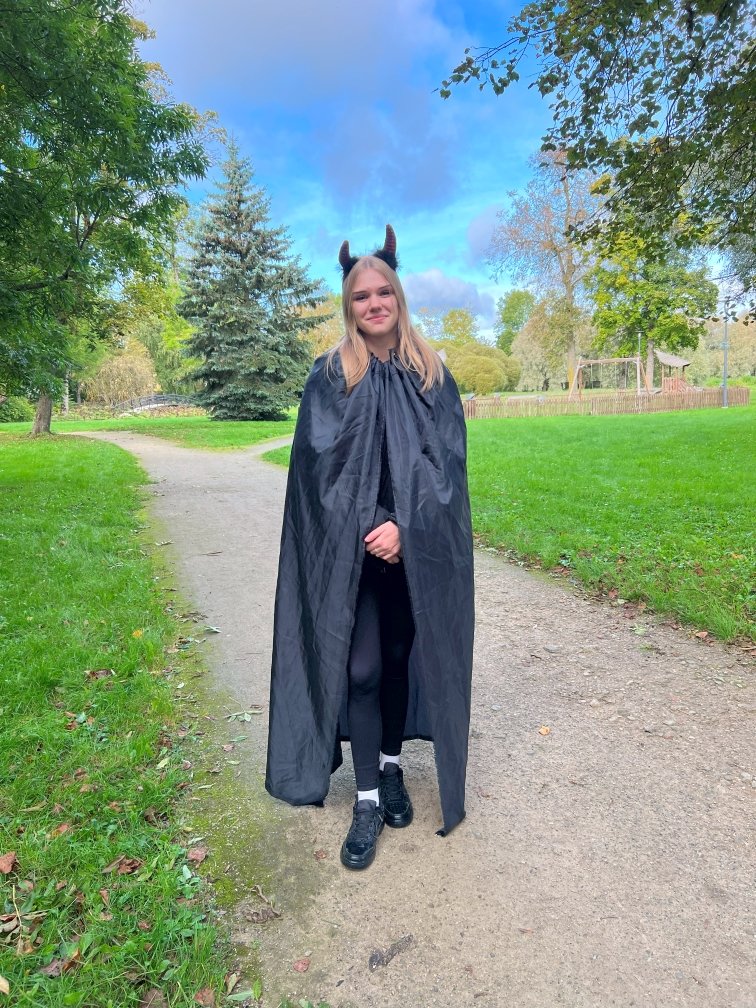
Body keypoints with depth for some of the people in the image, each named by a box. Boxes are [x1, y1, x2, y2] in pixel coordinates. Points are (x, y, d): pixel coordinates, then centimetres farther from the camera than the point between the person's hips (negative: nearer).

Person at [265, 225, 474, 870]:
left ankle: (391, 766, 32)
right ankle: (367, 800, 14)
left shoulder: (431, 373, 5)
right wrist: (370, 528, -15)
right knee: (360, 667, -1)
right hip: (352, 549, -1)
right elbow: (319, 460, -6)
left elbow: (447, 456, -3)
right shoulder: (330, 376, 1)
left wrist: (405, 526, -15)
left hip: (415, 546, 2)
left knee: (401, 657, 12)